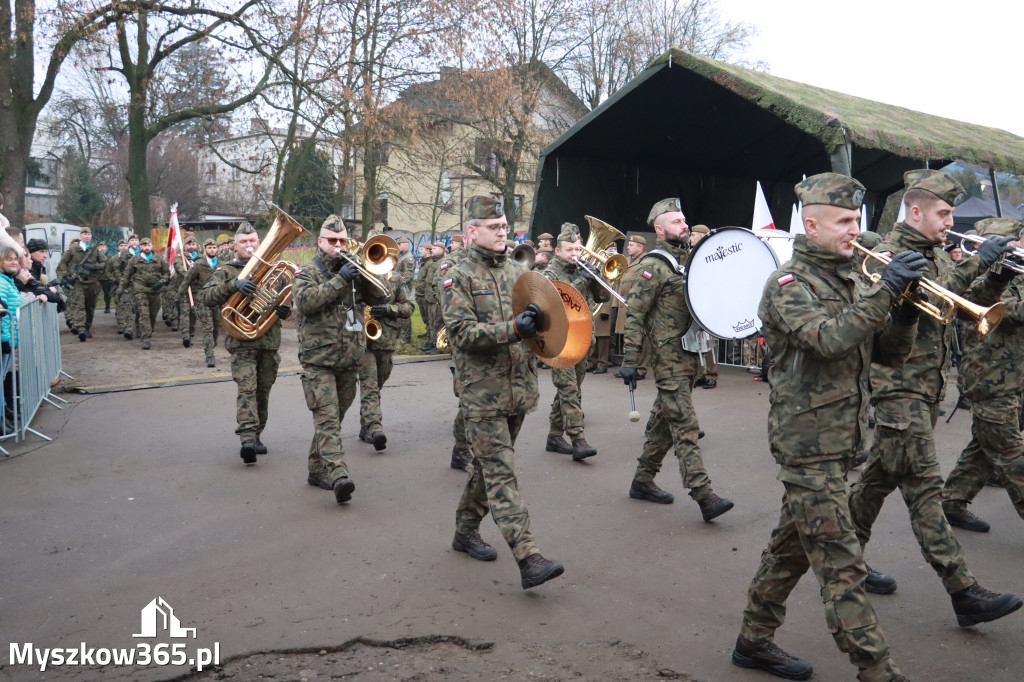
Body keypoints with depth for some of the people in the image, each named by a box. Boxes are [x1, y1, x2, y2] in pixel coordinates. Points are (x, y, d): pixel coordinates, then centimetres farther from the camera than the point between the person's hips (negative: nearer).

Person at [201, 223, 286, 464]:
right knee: (247, 389, -17)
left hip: (270, 340, 4)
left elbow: (285, 299, 22)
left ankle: (256, 435, 23)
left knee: (263, 392, 11)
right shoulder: (225, 271, 5)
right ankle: (247, 439, -24)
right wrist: (233, 284, -26)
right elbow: (205, 297, -10)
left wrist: (285, 310, -2)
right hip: (241, 341, -4)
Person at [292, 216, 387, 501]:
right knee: (327, 419, -14)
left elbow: (379, 297, 5)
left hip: (349, 359, 5)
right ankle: (338, 475, -24)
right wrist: (340, 279, -22)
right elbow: (305, 301, -18)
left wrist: (361, 273, -10)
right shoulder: (307, 272, 1)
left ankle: (317, 470, 25)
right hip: (318, 360, -5)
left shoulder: (353, 271, 15)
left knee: (333, 418, 13)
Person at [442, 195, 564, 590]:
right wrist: (512, 328, -27)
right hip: (483, 392, -6)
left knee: (489, 465, 17)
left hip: (518, 389, 7)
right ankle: (528, 560, -10)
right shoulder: (460, 277, -5)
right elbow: (461, 333, -15)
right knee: (501, 473, -7)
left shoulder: (517, 272, 13)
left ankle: (465, 531, 34)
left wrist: (538, 319, -2)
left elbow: (533, 319, 22)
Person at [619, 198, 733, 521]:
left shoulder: (689, 259, 16)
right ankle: (704, 496, -11)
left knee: (665, 421, 14)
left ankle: (643, 480, 25)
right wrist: (630, 361, -17)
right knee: (685, 426, -10)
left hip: (689, 354, 8)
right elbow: (634, 315, -13)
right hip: (668, 357, -8)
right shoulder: (653, 266, -9)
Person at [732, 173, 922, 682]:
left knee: (792, 546, 16)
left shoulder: (847, 282, 15)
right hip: (807, 444, -9)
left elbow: (889, 354, 12)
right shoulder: (789, 284, -10)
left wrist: (906, 312, -6)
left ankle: (755, 641, 29)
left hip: (838, 441, 9)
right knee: (841, 564, -5)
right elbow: (828, 338, -28)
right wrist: (885, 290, -25)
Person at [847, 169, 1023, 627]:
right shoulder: (890, 253, -11)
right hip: (899, 385, -9)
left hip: (929, 385, 9)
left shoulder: (937, 256, 15)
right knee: (924, 487, -8)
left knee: (882, 475, 15)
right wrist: (975, 264, -24)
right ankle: (964, 593, -7)